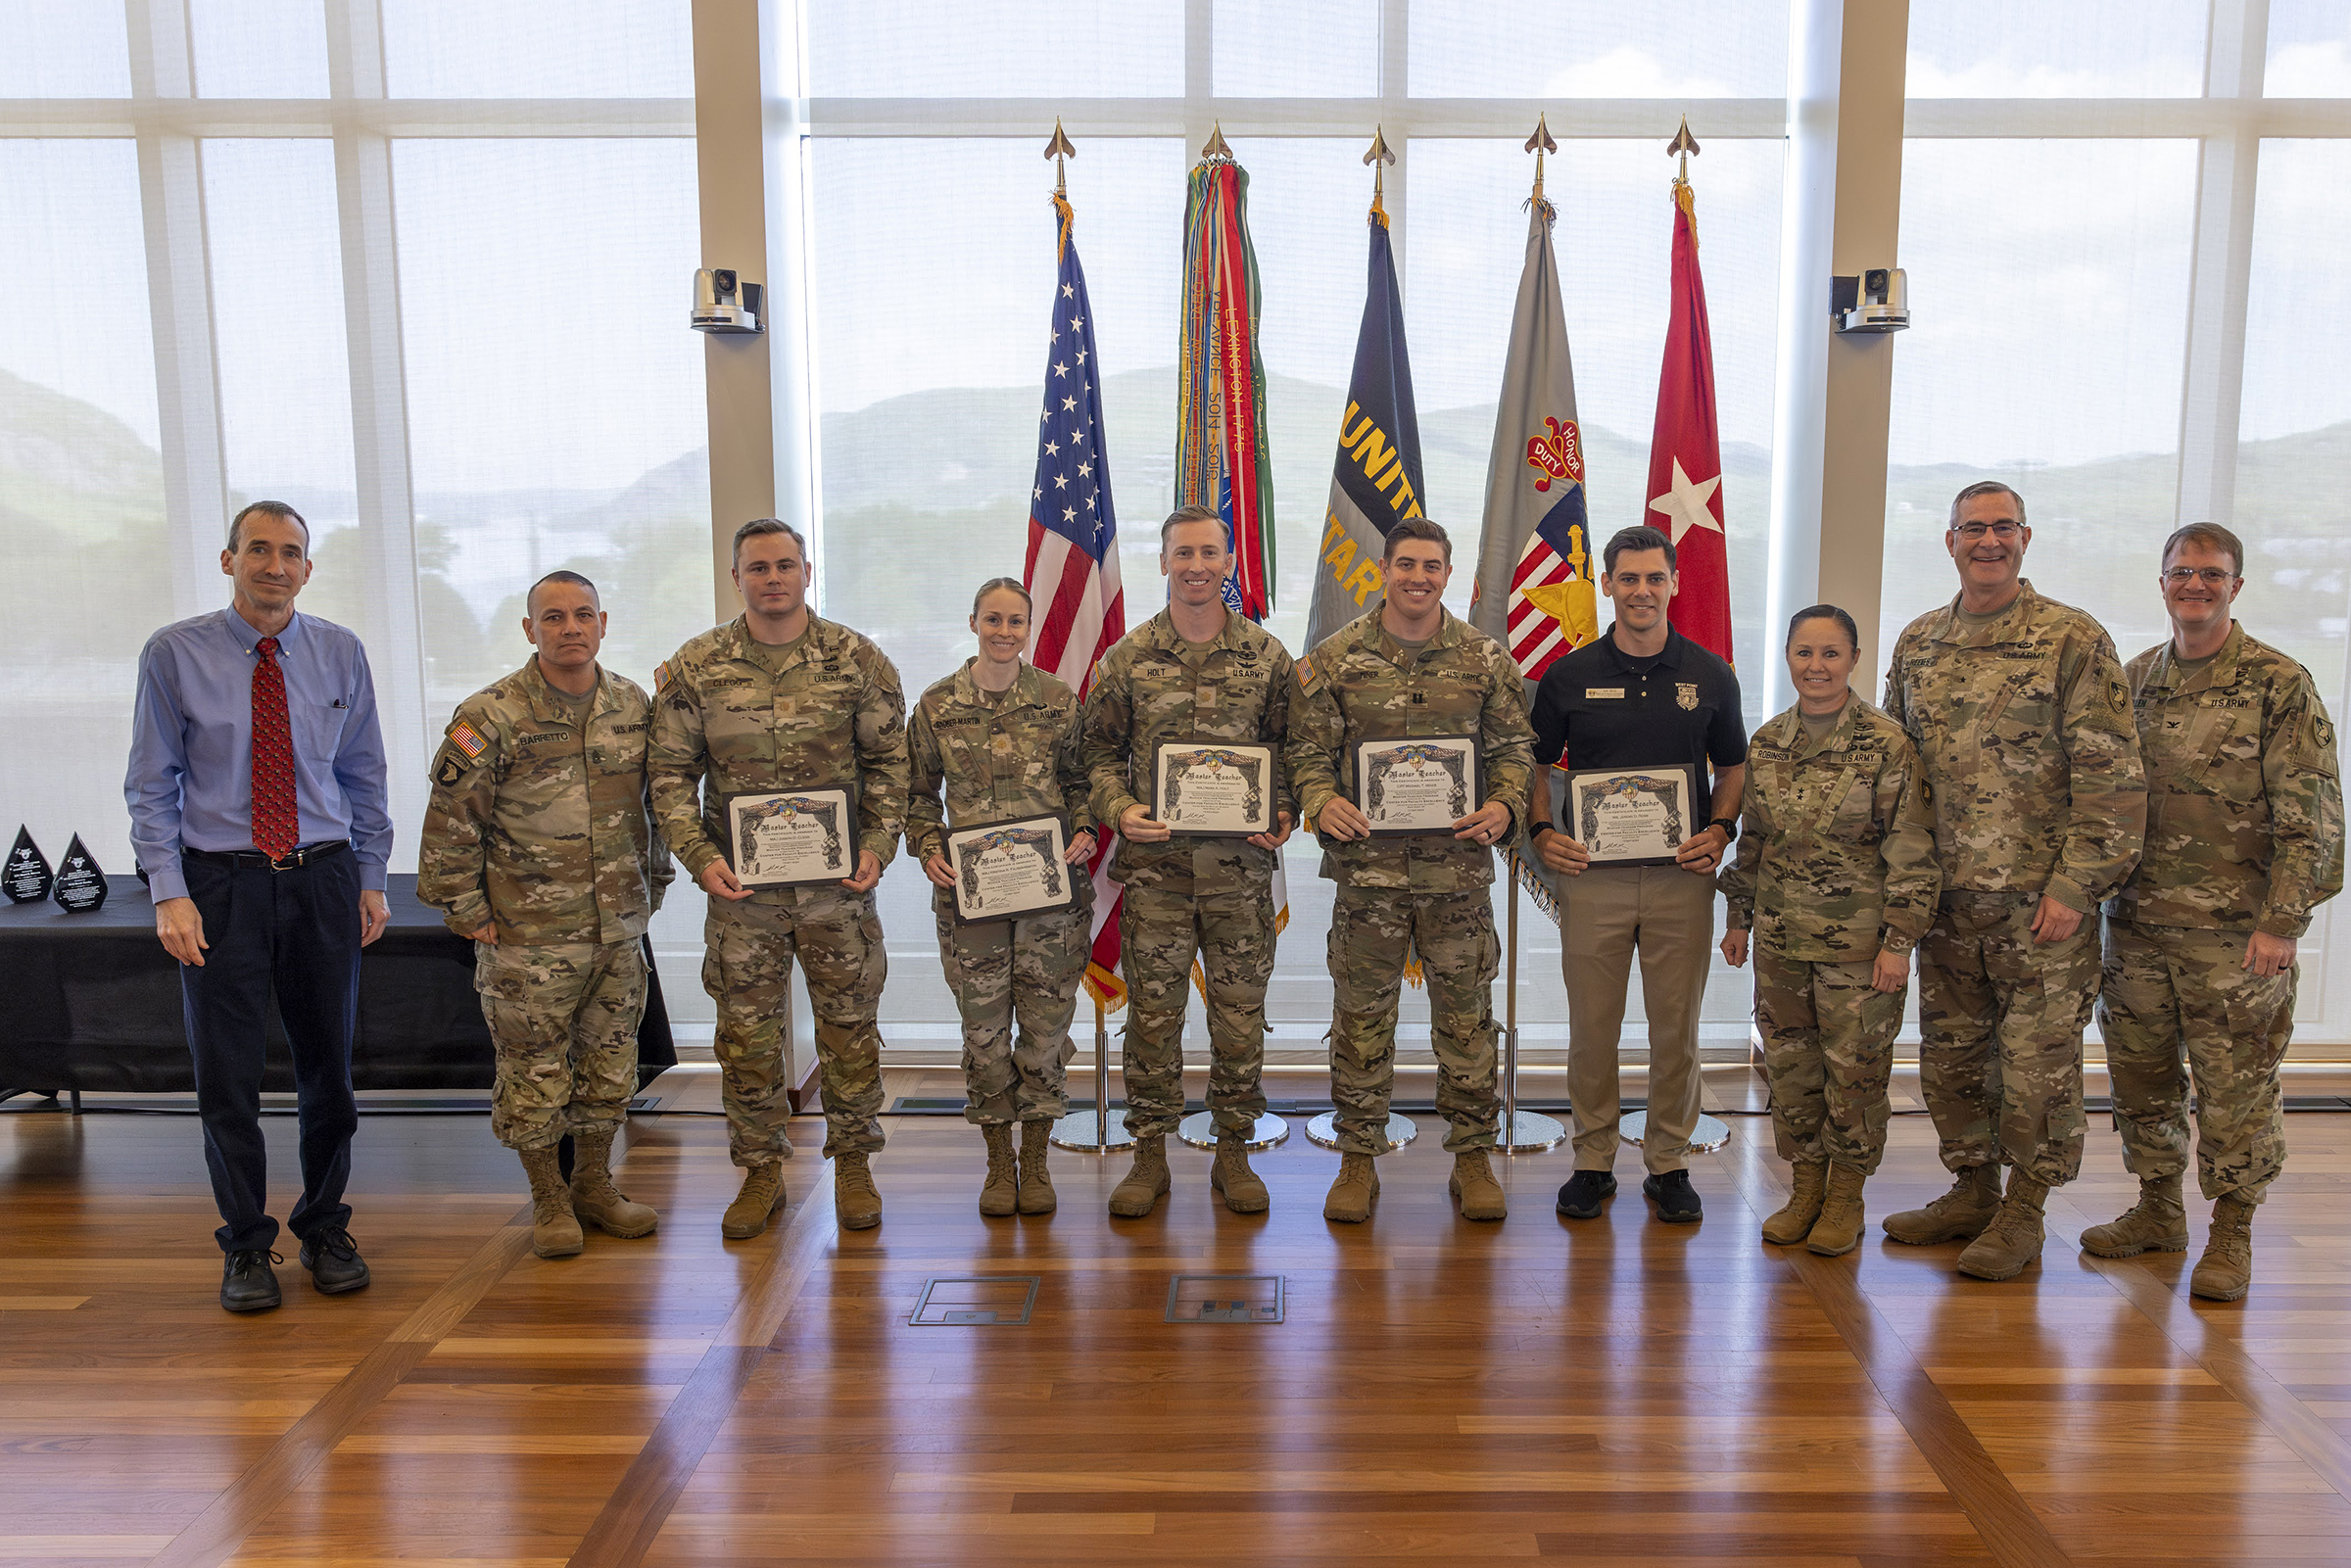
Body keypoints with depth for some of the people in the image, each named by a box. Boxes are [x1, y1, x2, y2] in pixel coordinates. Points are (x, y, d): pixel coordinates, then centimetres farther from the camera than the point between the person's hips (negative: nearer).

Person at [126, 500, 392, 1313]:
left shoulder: (340, 653, 4)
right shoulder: (173, 654, -3)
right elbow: (152, 785, -2)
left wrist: (371, 879, 5)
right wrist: (169, 893, -10)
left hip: (323, 879, 2)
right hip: (219, 883, -2)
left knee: (329, 1068, 11)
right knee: (226, 1077, 4)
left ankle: (325, 1231, 29)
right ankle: (246, 1247, 22)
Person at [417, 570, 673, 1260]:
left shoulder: (633, 705, 5)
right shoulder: (491, 717, -10)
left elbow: (658, 800, 15)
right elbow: (450, 821, -8)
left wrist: (652, 885, 14)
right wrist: (467, 910, -7)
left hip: (619, 929, 5)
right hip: (528, 937, -4)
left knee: (610, 1065, 14)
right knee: (534, 1073, 6)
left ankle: (594, 1184, 30)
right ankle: (548, 1198, 22)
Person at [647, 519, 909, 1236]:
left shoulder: (857, 659, 0)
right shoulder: (694, 668, 0)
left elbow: (889, 761, 3)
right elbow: (671, 773, 2)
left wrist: (878, 844, -8)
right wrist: (699, 855, -9)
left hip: (839, 881, 0)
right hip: (741, 884, 1)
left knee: (849, 1024, 8)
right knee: (746, 1030, 8)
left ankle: (853, 1163, 24)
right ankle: (761, 1169, 23)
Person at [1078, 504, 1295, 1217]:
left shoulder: (1266, 656, 5)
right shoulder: (1126, 659, 3)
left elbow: (1291, 748, 9)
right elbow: (1097, 751, 7)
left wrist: (1283, 815, -6)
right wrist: (1117, 809, -10)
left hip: (1241, 867, 1)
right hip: (1155, 867, 0)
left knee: (1240, 1011, 7)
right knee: (1152, 1011, 5)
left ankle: (1234, 1152, 21)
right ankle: (1150, 1153, 18)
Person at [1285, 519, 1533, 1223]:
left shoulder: (1486, 658, 6)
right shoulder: (1334, 658, 3)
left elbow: (1513, 745, 10)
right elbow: (1307, 749, 4)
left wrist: (1505, 805, -8)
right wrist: (1321, 802, -15)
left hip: (1459, 865, 1)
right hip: (1367, 862, -1)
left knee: (1465, 1012, 8)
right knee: (1362, 1012, 6)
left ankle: (1472, 1157, 21)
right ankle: (1358, 1159, 18)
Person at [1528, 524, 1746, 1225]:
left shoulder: (1709, 675, 6)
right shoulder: (1568, 675, 4)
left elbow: (1733, 767, 14)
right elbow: (1536, 765, 10)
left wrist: (1721, 831, -4)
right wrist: (1542, 832, -6)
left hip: (1681, 876, 1)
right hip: (1591, 873, 0)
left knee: (1677, 1027, 6)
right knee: (1592, 1025, 5)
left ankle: (1669, 1163, 20)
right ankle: (1593, 1160, 18)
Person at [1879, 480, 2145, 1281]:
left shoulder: (2075, 641, -6)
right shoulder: (1917, 644, 10)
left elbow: (2111, 778, -9)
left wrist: (2075, 887, -14)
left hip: (2041, 900, -5)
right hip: (1947, 897, 5)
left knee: (2037, 1062, 2)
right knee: (1950, 1054, 13)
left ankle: (2023, 1213, 16)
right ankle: (1972, 1190, 29)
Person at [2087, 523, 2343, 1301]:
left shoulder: (2279, 685, -5)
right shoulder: (2135, 679, 9)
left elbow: (2311, 818, -8)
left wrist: (2281, 921, -13)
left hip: (2235, 931, -5)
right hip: (2137, 920, 5)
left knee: (2235, 1088, 2)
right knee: (2139, 1074, 13)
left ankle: (2232, 1235, 16)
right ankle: (2158, 1209, 29)